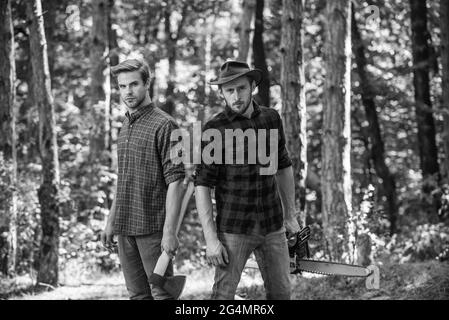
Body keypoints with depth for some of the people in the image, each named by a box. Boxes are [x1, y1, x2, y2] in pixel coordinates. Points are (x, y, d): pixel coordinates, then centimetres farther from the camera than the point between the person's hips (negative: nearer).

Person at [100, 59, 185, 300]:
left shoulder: (163, 125, -10)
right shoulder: (125, 126, 14)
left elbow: (175, 181, -15)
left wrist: (170, 231, -20)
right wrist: (111, 222, 18)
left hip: (152, 227, -7)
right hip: (125, 229, 7)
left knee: (162, 293, -4)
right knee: (137, 294, 10)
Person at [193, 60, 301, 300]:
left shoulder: (271, 119, 3)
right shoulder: (214, 129, -12)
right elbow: (202, 186, -12)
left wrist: (290, 216, 17)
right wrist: (211, 239, -17)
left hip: (272, 226, 5)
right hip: (233, 230, -4)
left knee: (281, 293, 8)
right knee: (223, 295, -8)